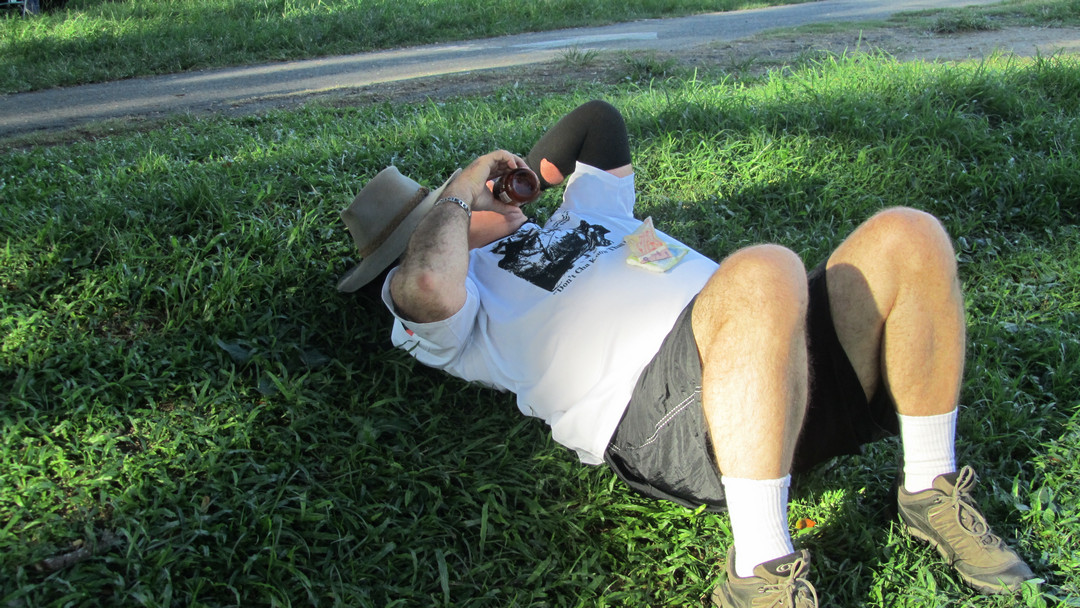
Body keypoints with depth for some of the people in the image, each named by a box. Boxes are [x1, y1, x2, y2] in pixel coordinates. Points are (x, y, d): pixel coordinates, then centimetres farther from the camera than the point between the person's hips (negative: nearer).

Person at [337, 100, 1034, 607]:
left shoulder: (574, 216, 37)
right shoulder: (456, 293, 15)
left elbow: (601, 119, 53)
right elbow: (425, 287, -12)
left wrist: (522, 171, 42)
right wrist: (460, 190, 5)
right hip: (657, 395, -8)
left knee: (909, 237, -13)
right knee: (764, 272, -38)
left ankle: (931, 494, 1)